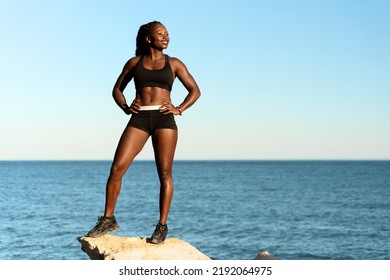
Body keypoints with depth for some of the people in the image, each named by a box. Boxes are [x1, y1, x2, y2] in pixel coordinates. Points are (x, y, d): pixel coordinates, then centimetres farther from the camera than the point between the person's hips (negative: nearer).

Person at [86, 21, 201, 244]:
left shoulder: (174, 63, 10)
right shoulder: (134, 62, 12)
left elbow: (195, 90, 11)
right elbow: (117, 89, 20)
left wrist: (179, 109, -4)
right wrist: (126, 108, 2)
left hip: (164, 119, 0)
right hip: (139, 119, 1)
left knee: (165, 173, -4)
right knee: (117, 168, -8)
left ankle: (162, 225, 4)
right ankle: (108, 219, 5)